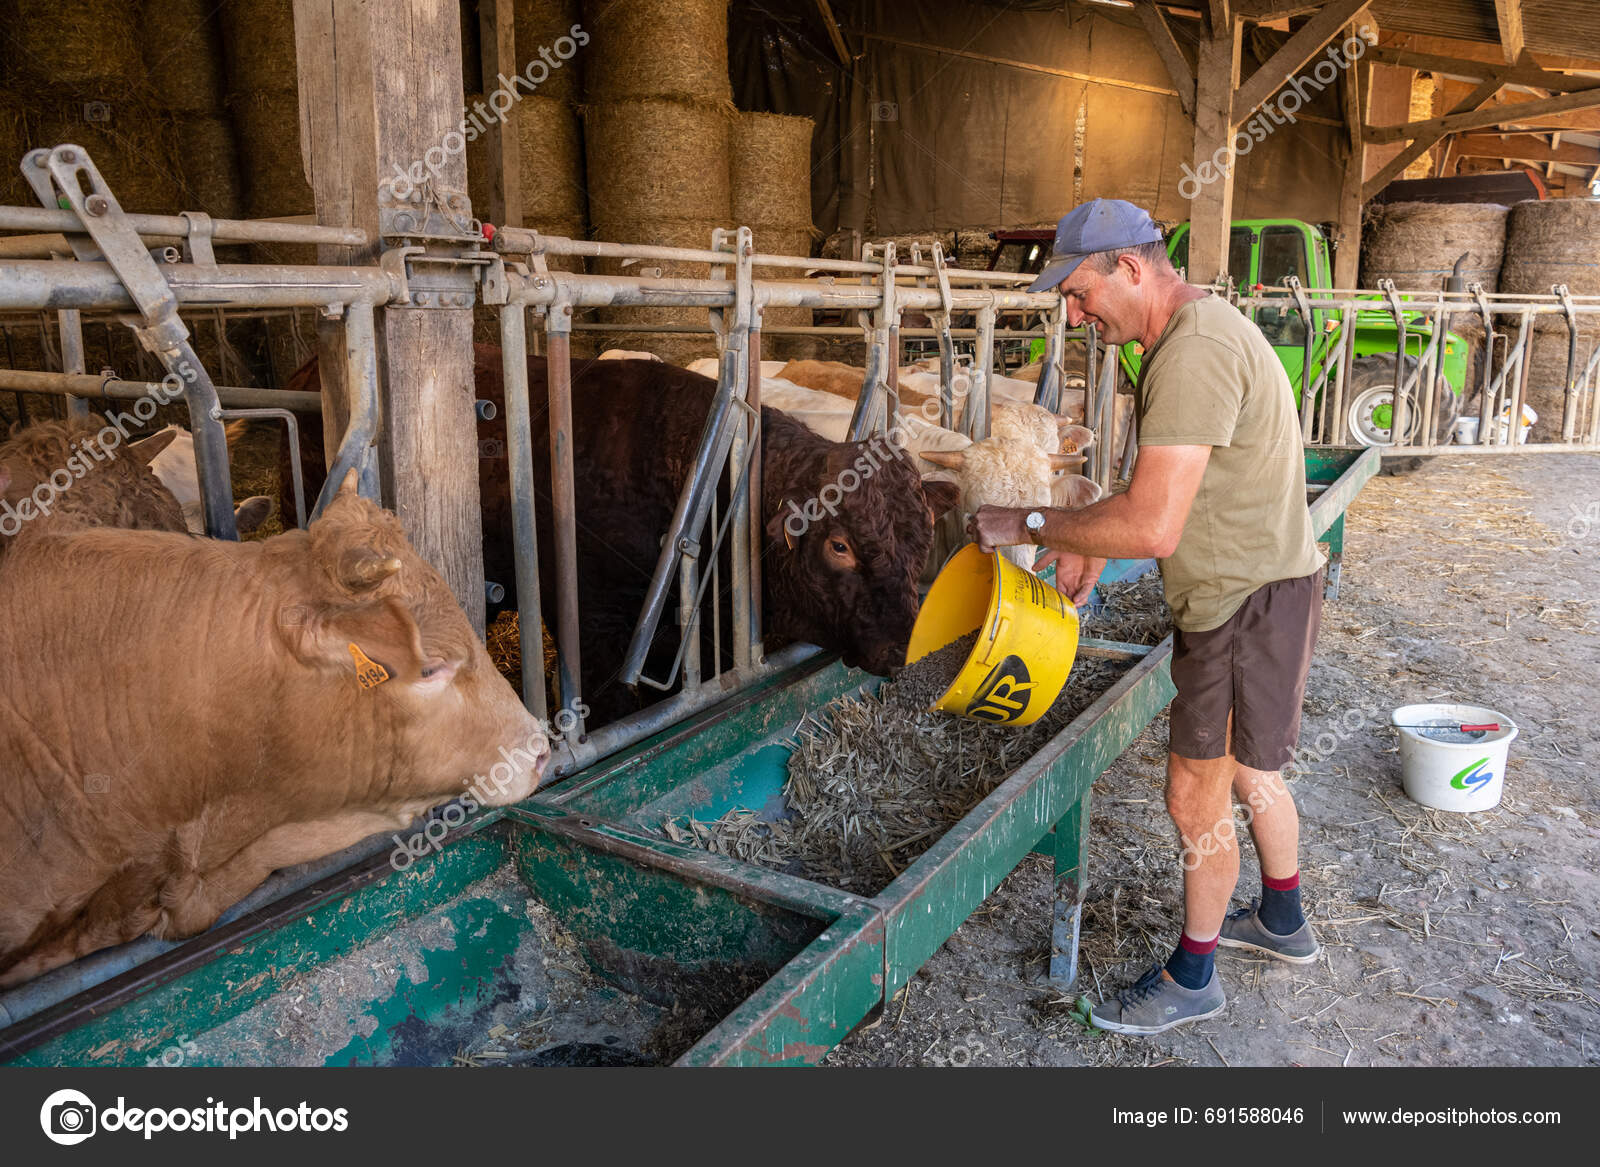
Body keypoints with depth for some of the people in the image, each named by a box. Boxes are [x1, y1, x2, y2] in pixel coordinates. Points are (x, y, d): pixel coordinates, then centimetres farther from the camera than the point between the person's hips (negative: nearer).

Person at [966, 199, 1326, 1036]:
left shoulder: (1195, 353, -26)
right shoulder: (1199, 330, 9)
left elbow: (1151, 527, -34)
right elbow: (1168, 487, 18)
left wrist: (1028, 525, -22)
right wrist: (1090, 549, 11)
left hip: (1247, 605, -10)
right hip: (1252, 592, 10)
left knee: (1197, 799, 4)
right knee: (1247, 770, 25)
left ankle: (1191, 978, 24)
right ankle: (1282, 921, 46)